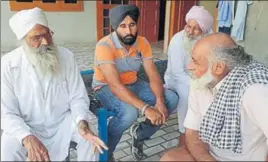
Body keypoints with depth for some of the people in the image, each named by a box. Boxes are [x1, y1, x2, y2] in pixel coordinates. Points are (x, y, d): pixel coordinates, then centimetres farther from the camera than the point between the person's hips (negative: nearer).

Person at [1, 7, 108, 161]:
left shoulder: (66, 56, -11)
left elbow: (78, 97, -9)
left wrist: (82, 122, -30)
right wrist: (28, 138, -32)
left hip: (64, 121, 1)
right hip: (28, 127, -1)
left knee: (90, 130, -23)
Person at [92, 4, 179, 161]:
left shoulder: (143, 43, -9)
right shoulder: (105, 46, -26)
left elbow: (153, 76, -10)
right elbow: (115, 85, -34)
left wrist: (160, 101, -29)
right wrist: (146, 108, -41)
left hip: (133, 84, 6)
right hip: (106, 87, -5)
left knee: (171, 99, -10)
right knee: (129, 112, -36)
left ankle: (140, 134, 11)